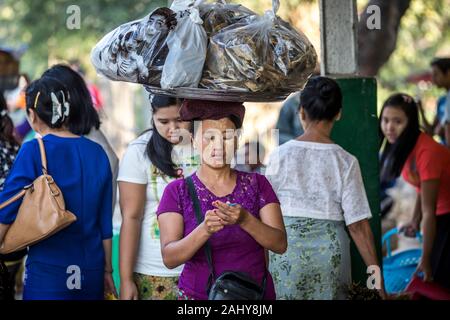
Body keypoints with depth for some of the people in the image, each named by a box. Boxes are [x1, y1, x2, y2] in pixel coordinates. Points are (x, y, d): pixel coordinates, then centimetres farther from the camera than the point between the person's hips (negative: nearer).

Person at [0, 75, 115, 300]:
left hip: (48, 270, -4)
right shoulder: (97, 153, 5)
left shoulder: (34, 151, -8)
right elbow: (106, 220, 9)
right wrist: (107, 270, 16)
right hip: (92, 271, 5)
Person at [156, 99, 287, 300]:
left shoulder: (257, 184, 1)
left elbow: (280, 244, -9)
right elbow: (169, 258, -14)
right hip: (198, 294, -1)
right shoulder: (177, 191, -4)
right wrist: (205, 230, -31)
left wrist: (245, 220, -26)